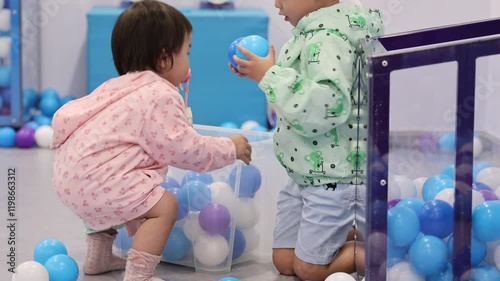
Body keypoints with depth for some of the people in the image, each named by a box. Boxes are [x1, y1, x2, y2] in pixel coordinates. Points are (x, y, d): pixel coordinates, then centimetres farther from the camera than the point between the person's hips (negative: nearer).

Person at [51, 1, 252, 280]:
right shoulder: (160, 96, -14)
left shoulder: (128, 87, 16)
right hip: (98, 179, -11)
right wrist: (230, 149, -2)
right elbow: (184, 149, -14)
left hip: (74, 174, 11)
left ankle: (98, 256, 40)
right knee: (164, 206, -10)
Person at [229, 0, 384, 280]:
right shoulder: (312, 33, 8)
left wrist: (272, 77, -24)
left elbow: (326, 105, -34)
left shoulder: (328, 39, -21)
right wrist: (261, 74, 6)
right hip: (305, 174, 10)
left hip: (334, 178, -10)